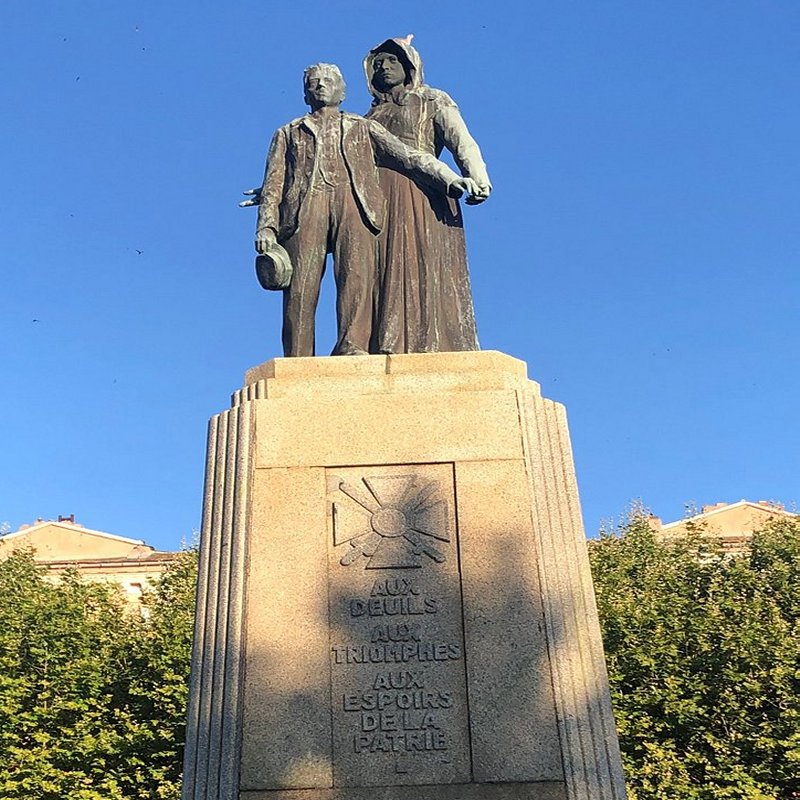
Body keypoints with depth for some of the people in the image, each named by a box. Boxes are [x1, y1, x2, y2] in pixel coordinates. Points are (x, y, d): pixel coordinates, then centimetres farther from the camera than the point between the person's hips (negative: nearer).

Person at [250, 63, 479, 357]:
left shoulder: (364, 128, 30)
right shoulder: (288, 133, 30)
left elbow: (408, 155, 17)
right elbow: (273, 183, 19)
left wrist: (448, 177, 1)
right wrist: (266, 226, 1)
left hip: (354, 203, 0)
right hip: (305, 206, 0)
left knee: (357, 275, -22)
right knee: (301, 286, -15)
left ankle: (353, 347, -33)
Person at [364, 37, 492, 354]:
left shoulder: (433, 101, 14)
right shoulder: (372, 115, 28)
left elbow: (461, 140, -3)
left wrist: (477, 177, -24)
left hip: (422, 197, -4)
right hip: (378, 200, 4)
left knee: (425, 270, -14)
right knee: (385, 276, -6)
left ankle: (432, 349, -19)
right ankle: (388, 350, -11)